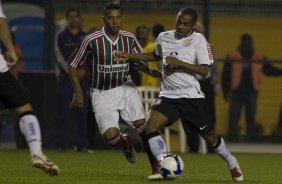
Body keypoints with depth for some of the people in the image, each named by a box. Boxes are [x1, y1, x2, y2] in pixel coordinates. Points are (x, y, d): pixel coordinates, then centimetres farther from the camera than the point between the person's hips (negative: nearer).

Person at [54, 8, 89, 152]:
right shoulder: (61, 37, 6)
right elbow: (60, 57, -1)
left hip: (82, 79, 2)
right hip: (65, 77, -2)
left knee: (82, 112, -1)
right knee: (63, 112, -5)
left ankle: (82, 144, 1)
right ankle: (61, 144, -3)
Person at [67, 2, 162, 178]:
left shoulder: (129, 38, -5)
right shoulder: (92, 40, -16)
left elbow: (141, 62, 8)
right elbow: (72, 64, -5)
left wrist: (154, 72, -13)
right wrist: (78, 92, -9)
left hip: (125, 87, 2)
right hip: (102, 93, -2)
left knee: (142, 124, -16)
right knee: (110, 134, -19)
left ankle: (156, 168, -4)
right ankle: (125, 143, 20)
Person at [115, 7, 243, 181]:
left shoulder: (198, 40, -7)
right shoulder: (164, 38, 8)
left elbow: (204, 70, -14)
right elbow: (156, 55, 29)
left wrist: (179, 63, -22)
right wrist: (129, 56, 22)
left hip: (191, 96, -4)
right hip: (168, 96, 4)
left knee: (209, 135, 5)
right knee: (150, 126, -21)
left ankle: (231, 163, 34)